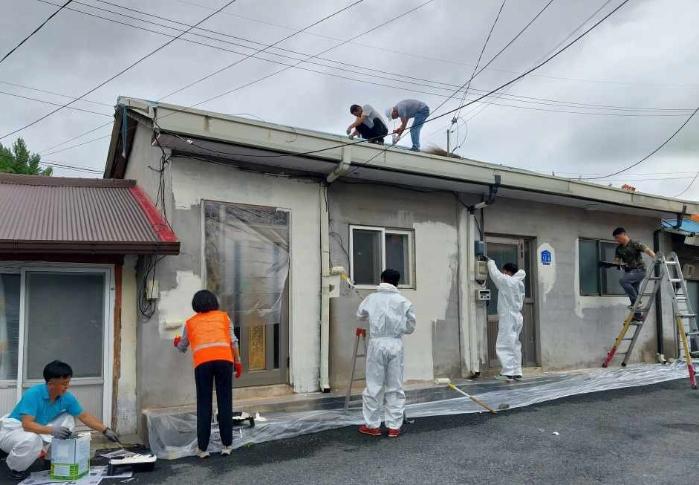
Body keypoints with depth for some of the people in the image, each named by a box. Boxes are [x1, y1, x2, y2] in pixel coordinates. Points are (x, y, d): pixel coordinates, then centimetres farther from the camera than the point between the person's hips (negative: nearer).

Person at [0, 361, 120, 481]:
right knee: (32, 440, -37)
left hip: (37, 430, 6)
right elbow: (27, 424, -36)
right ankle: (16, 468, -6)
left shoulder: (66, 397, -11)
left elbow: (84, 416, -2)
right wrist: (52, 430, -48)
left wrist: (105, 430, -8)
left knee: (67, 420, -6)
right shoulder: (33, 394, -29)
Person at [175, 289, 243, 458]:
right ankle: (227, 445, 10)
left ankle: (202, 448, 10)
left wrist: (178, 342, 59)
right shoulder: (223, 316, 21)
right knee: (225, 403, 7)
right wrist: (238, 362, 16)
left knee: (204, 405, 8)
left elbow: (183, 348, 38)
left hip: (202, 362, 0)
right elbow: (233, 342, 11)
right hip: (224, 359, 0)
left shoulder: (190, 322, 24)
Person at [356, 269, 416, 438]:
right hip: (395, 344, 1)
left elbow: (360, 315, 20)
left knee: (374, 385, 7)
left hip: (377, 344, -1)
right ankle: (394, 426, 12)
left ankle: (372, 425, 14)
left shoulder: (371, 298, 2)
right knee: (395, 387, 8)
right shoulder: (404, 301, 1)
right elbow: (410, 328, 6)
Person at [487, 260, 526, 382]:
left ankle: (508, 372, -15)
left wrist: (491, 262, 15)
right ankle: (517, 372, 16)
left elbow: (495, 274, -2)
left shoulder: (506, 281, -11)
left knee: (504, 346, -9)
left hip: (507, 317, -9)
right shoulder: (519, 283, 12)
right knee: (514, 345, 13)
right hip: (517, 316, 9)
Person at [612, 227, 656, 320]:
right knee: (634, 292, 7)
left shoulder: (635, 244, -12)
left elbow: (647, 250, -23)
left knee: (623, 281, -29)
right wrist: (614, 263, -14)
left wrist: (656, 258, -38)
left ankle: (635, 301, -18)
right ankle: (637, 316, 14)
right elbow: (617, 260, 10)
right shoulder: (619, 248, 8)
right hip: (629, 271, 8)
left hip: (639, 270, -7)